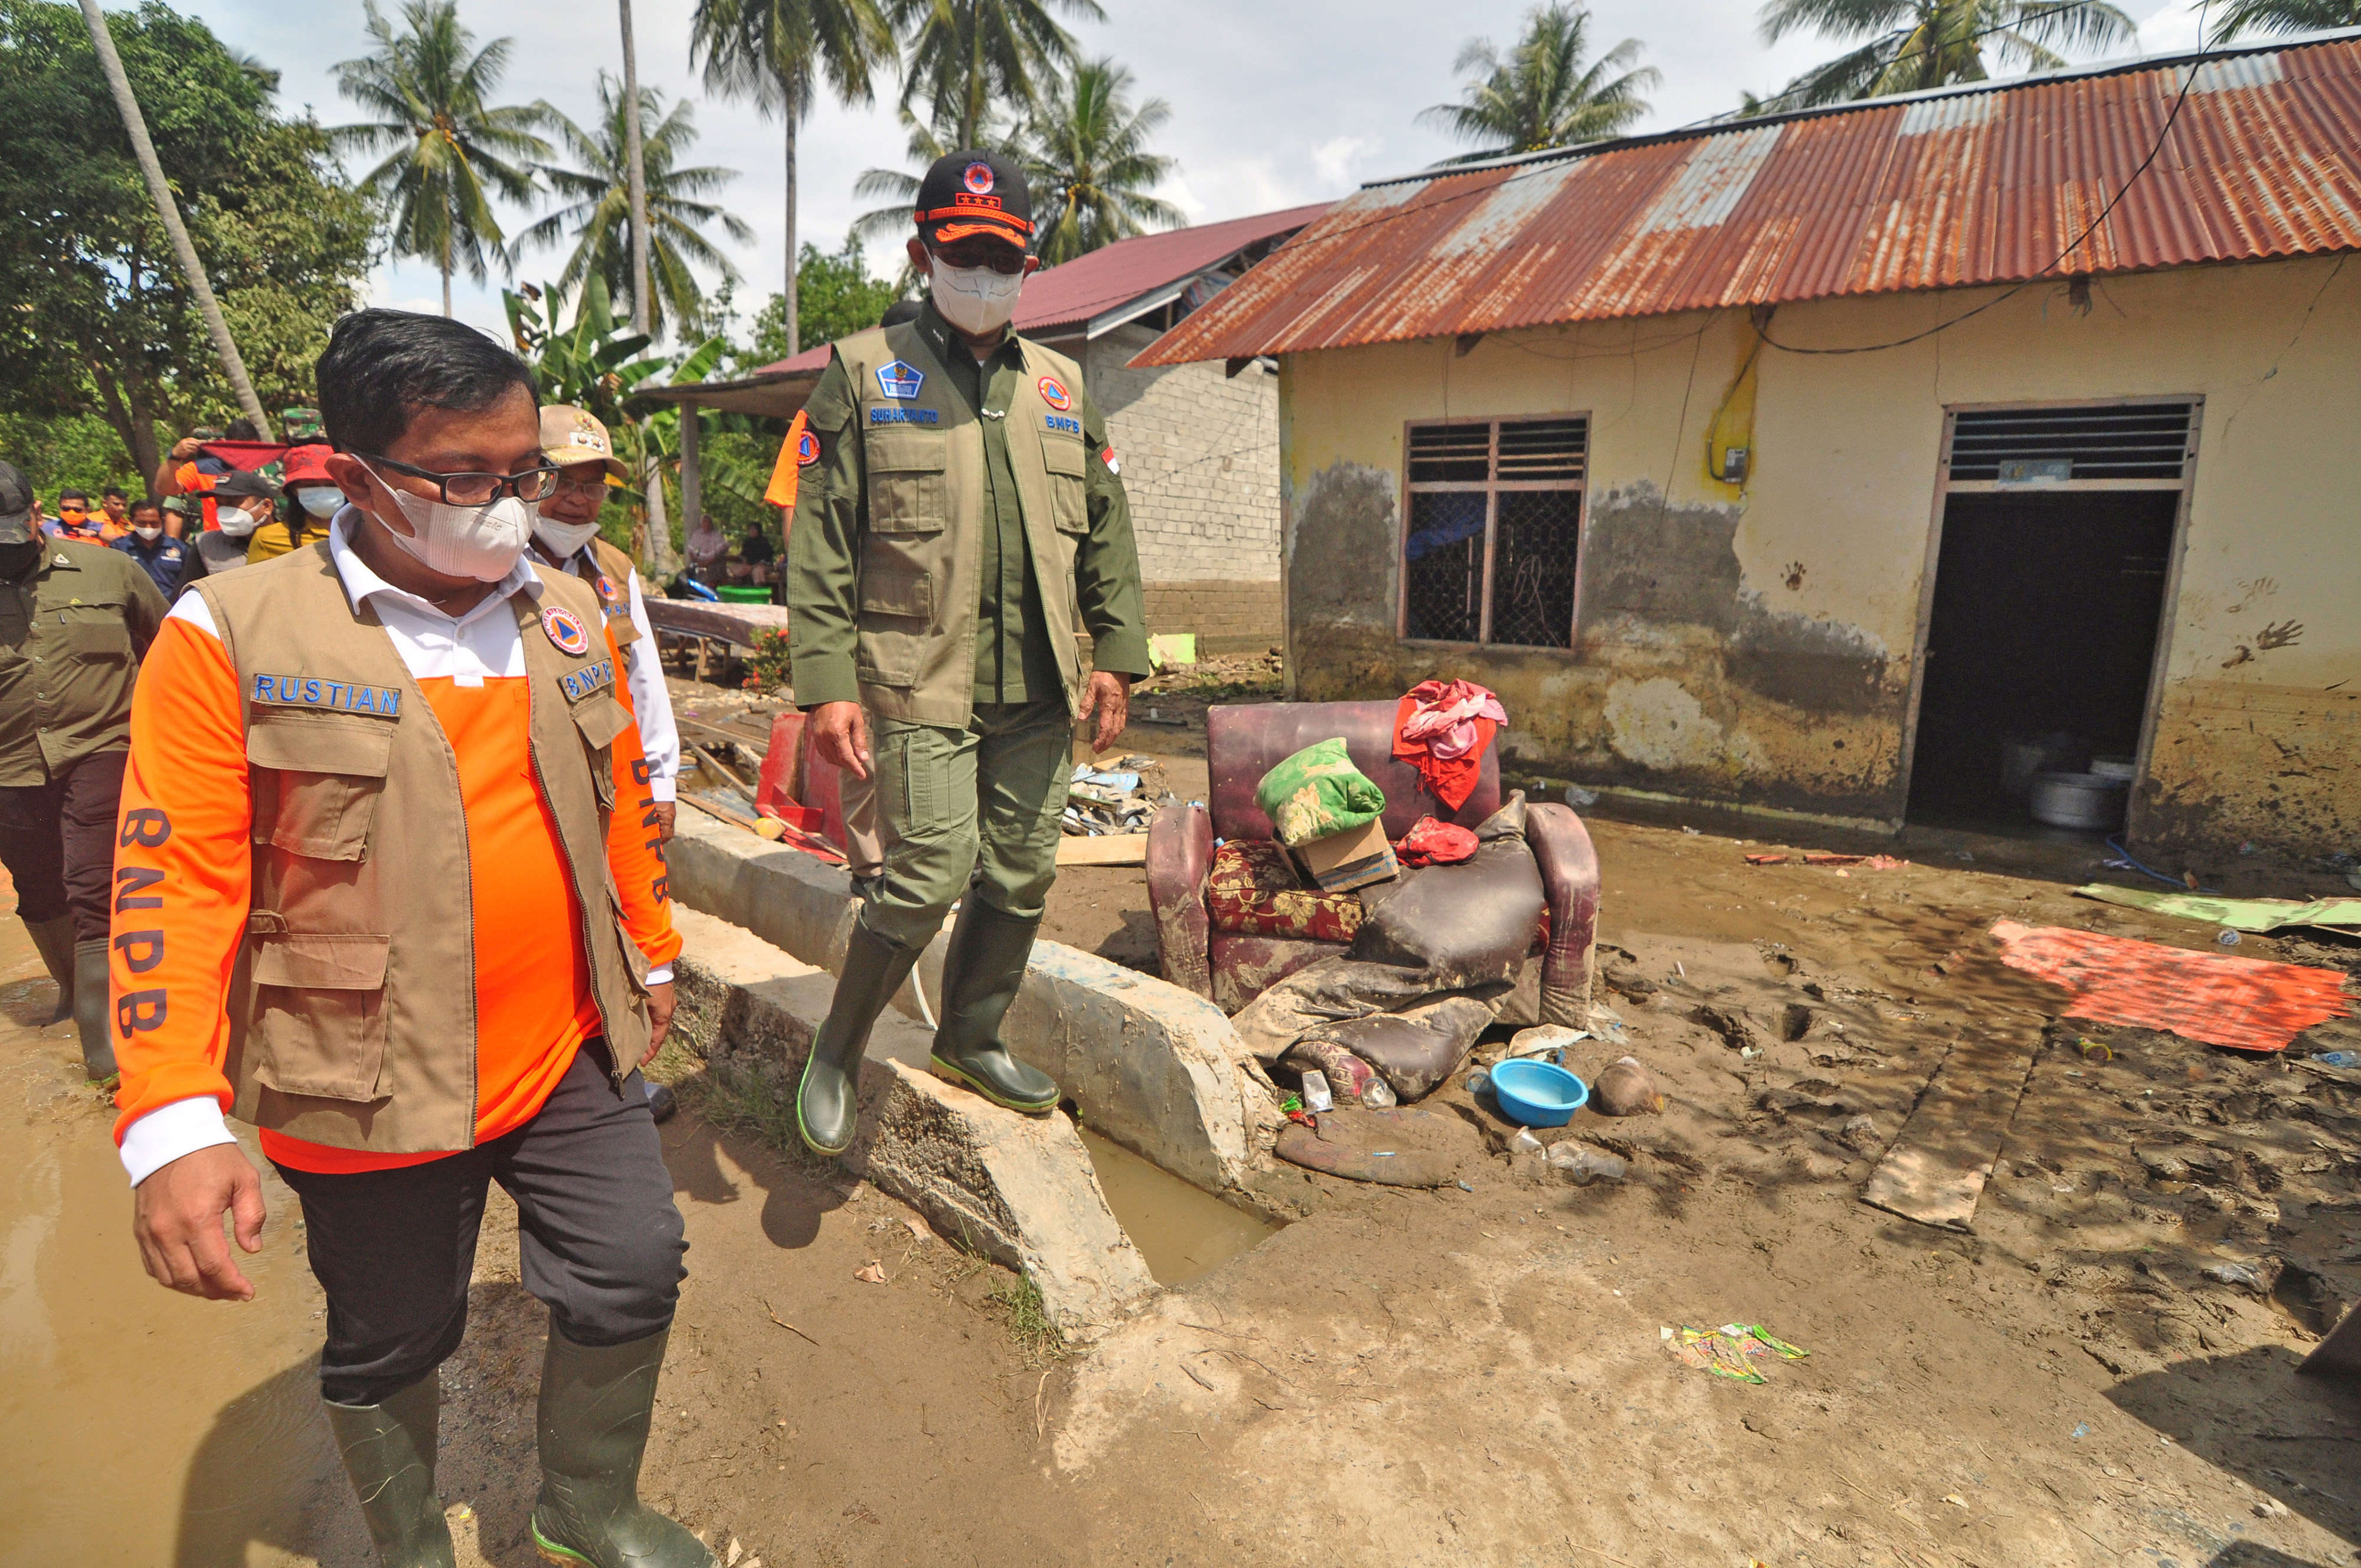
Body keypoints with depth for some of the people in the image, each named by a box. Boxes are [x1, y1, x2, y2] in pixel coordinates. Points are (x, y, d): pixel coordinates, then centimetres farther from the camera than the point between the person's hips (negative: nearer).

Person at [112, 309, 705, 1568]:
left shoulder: (566, 613, 3)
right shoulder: (233, 635, -12)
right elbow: (174, 882, -14)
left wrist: (650, 954, 19)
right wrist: (172, 1119, -20)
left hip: (571, 1052, 4)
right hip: (374, 1086, -4)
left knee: (632, 1276, 12)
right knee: (387, 1343, 18)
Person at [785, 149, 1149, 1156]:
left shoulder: (1060, 386, 15)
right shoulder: (864, 375, 3)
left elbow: (1105, 531, 16)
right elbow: (820, 540, -3)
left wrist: (1117, 655, 7)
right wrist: (827, 684, -11)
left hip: (1038, 692, 5)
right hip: (920, 685, -4)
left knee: (1021, 877, 10)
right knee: (929, 878, -9)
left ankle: (969, 1041, 32)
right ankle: (837, 1049, 17)